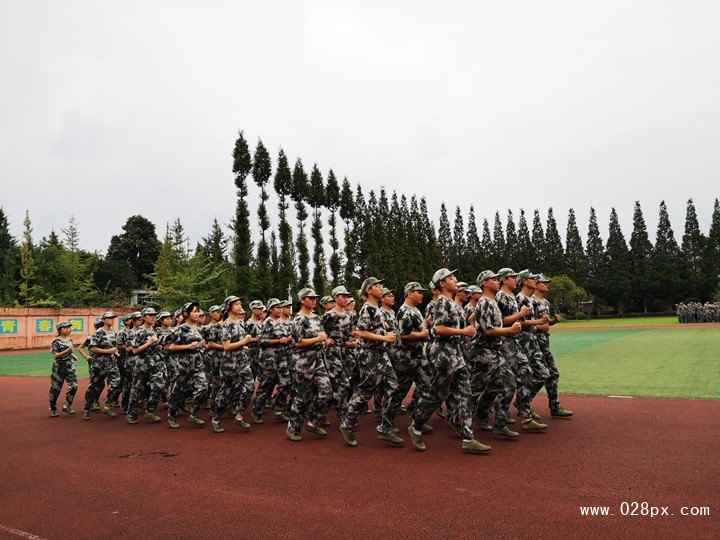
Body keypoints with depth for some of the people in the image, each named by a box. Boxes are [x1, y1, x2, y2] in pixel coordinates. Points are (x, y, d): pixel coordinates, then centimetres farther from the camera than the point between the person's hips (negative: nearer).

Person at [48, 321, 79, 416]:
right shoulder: (56, 341, -8)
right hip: (59, 367, -5)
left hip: (70, 366, 5)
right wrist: (67, 350, -24)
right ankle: (53, 408, 22)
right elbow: (55, 355, -14)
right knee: (56, 388, 5)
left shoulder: (70, 340, 10)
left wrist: (73, 356, 5)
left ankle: (67, 406, 4)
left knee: (73, 385, -8)